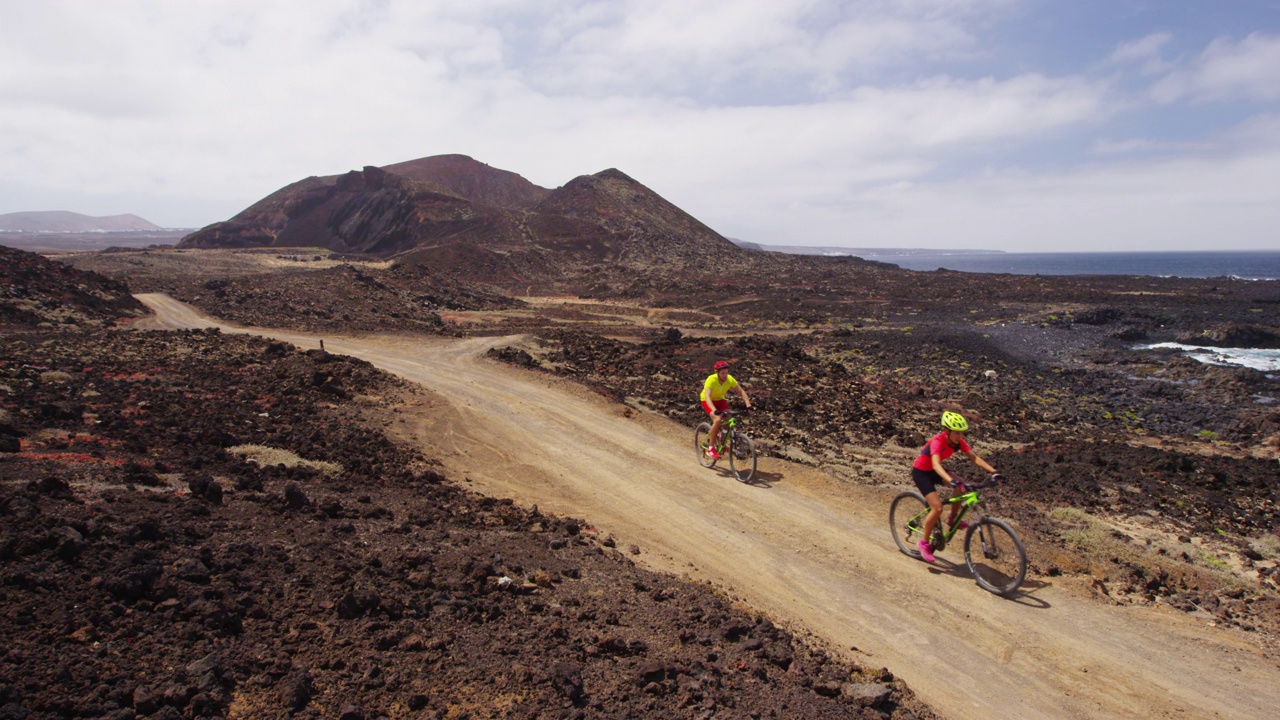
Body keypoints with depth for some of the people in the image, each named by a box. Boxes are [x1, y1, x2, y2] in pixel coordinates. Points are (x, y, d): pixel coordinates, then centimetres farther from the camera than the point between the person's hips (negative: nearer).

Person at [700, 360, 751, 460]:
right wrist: (715, 410, -59)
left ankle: (721, 441, 9)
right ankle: (710, 448, -19)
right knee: (717, 420, -29)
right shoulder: (711, 380, -33)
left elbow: (741, 391, -11)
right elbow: (707, 397, -43)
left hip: (719, 400, 5)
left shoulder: (730, 379, -19)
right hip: (708, 401, -5)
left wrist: (748, 405, -27)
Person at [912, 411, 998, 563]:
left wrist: (993, 471, -27)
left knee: (961, 488, -17)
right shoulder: (937, 441, -32)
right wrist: (951, 481, -60)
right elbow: (936, 465, -45)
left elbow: (975, 458, -14)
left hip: (933, 471, 7)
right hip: (920, 472, -7)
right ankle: (925, 543, -2)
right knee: (937, 507, -19)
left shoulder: (958, 442, -11)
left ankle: (952, 519, 6)